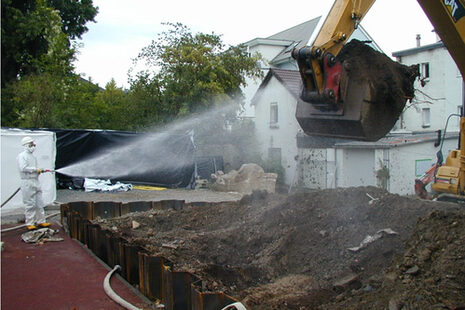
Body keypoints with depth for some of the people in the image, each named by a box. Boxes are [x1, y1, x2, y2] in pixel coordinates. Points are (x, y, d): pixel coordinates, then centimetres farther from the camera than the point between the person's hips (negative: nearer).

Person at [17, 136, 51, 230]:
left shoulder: (32, 156, 18)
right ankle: (30, 223, 5)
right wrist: (35, 169, -15)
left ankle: (41, 221, 18)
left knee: (39, 203, 10)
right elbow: (23, 168, -19)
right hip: (27, 182, -8)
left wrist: (39, 170, 6)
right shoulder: (22, 156, -7)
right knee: (30, 204, -4)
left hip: (36, 181, 8)